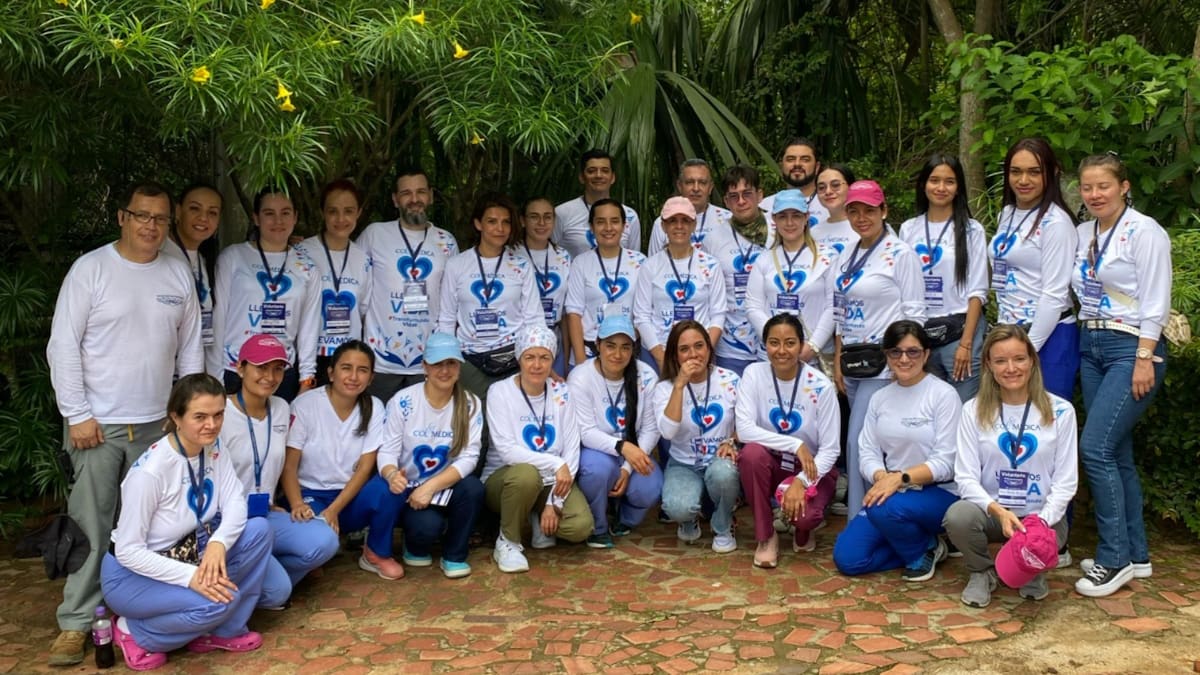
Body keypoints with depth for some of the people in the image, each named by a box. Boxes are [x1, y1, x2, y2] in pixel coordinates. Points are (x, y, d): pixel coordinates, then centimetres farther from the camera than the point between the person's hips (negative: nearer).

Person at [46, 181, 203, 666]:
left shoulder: (179, 275, 6)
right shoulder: (91, 269, -5)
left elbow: (190, 348, 11)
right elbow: (63, 345, -6)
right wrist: (77, 414, -10)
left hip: (158, 423, 4)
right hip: (97, 423, -3)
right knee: (91, 528, -1)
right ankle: (76, 623, 9)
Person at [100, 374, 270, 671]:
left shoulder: (213, 449, -7)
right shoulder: (150, 470, -28)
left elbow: (235, 502, -11)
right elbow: (127, 551, -25)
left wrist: (219, 542, -32)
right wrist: (189, 576, -33)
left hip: (188, 555, 7)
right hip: (132, 573, -7)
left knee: (259, 530, -16)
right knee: (219, 600, -32)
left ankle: (224, 630, -2)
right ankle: (133, 632, -4)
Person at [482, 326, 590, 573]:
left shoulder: (562, 393, -3)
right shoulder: (500, 391, -13)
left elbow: (572, 451, -7)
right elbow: (506, 450, -23)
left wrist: (554, 502, -16)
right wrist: (555, 464, -31)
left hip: (551, 481, 3)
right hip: (504, 479, -3)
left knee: (580, 526, -24)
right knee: (527, 474, -38)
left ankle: (537, 520, 9)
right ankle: (507, 541, -13)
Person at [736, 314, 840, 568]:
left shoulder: (820, 386, -15)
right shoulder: (754, 374, -12)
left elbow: (830, 449, -13)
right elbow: (744, 430, -22)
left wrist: (801, 482, -27)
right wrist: (795, 445, -27)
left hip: (811, 469, -2)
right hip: (771, 464, 2)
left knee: (803, 514, -31)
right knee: (752, 453, -33)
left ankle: (806, 524, 10)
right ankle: (766, 535, -13)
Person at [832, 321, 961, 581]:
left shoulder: (944, 394, -10)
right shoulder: (880, 398, 7)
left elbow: (945, 462, -15)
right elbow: (868, 452, 2)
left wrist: (901, 478, -28)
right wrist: (881, 477, -21)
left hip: (938, 493, -5)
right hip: (889, 491, 5)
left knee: (885, 509, -36)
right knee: (847, 559, -12)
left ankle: (925, 549, -4)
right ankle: (915, 544, 10)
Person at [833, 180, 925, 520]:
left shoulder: (900, 254, -6)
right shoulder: (847, 258, 14)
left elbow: (914, 314, -9)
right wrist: (837, 362, 11)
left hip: (883, 362, -7)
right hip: (853, 362, 7)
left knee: (858, 442, -10)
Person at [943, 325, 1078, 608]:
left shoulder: (1060, 411, -1)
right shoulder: (974, 411, -1)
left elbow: (1065, 482, -2)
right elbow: (966, 477, -5)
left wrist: (1041, 521, -19)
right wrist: (999, 512, -23)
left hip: (1043, 515, 0)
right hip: (991, 511, 0)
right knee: (958, 515, -33)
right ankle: (981, 573, 1)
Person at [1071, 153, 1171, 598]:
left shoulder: (1144, 232, -9)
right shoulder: (1083, 234, 11)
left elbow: (1155, 302, -13)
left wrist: (1145, 359, -18)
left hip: (1130, 347, -7)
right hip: (1091, 346, 7)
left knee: (1095, 449, -14)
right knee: (1116, 453, 9)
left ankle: (1114, 558, -3)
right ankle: (1135, 555, 18)